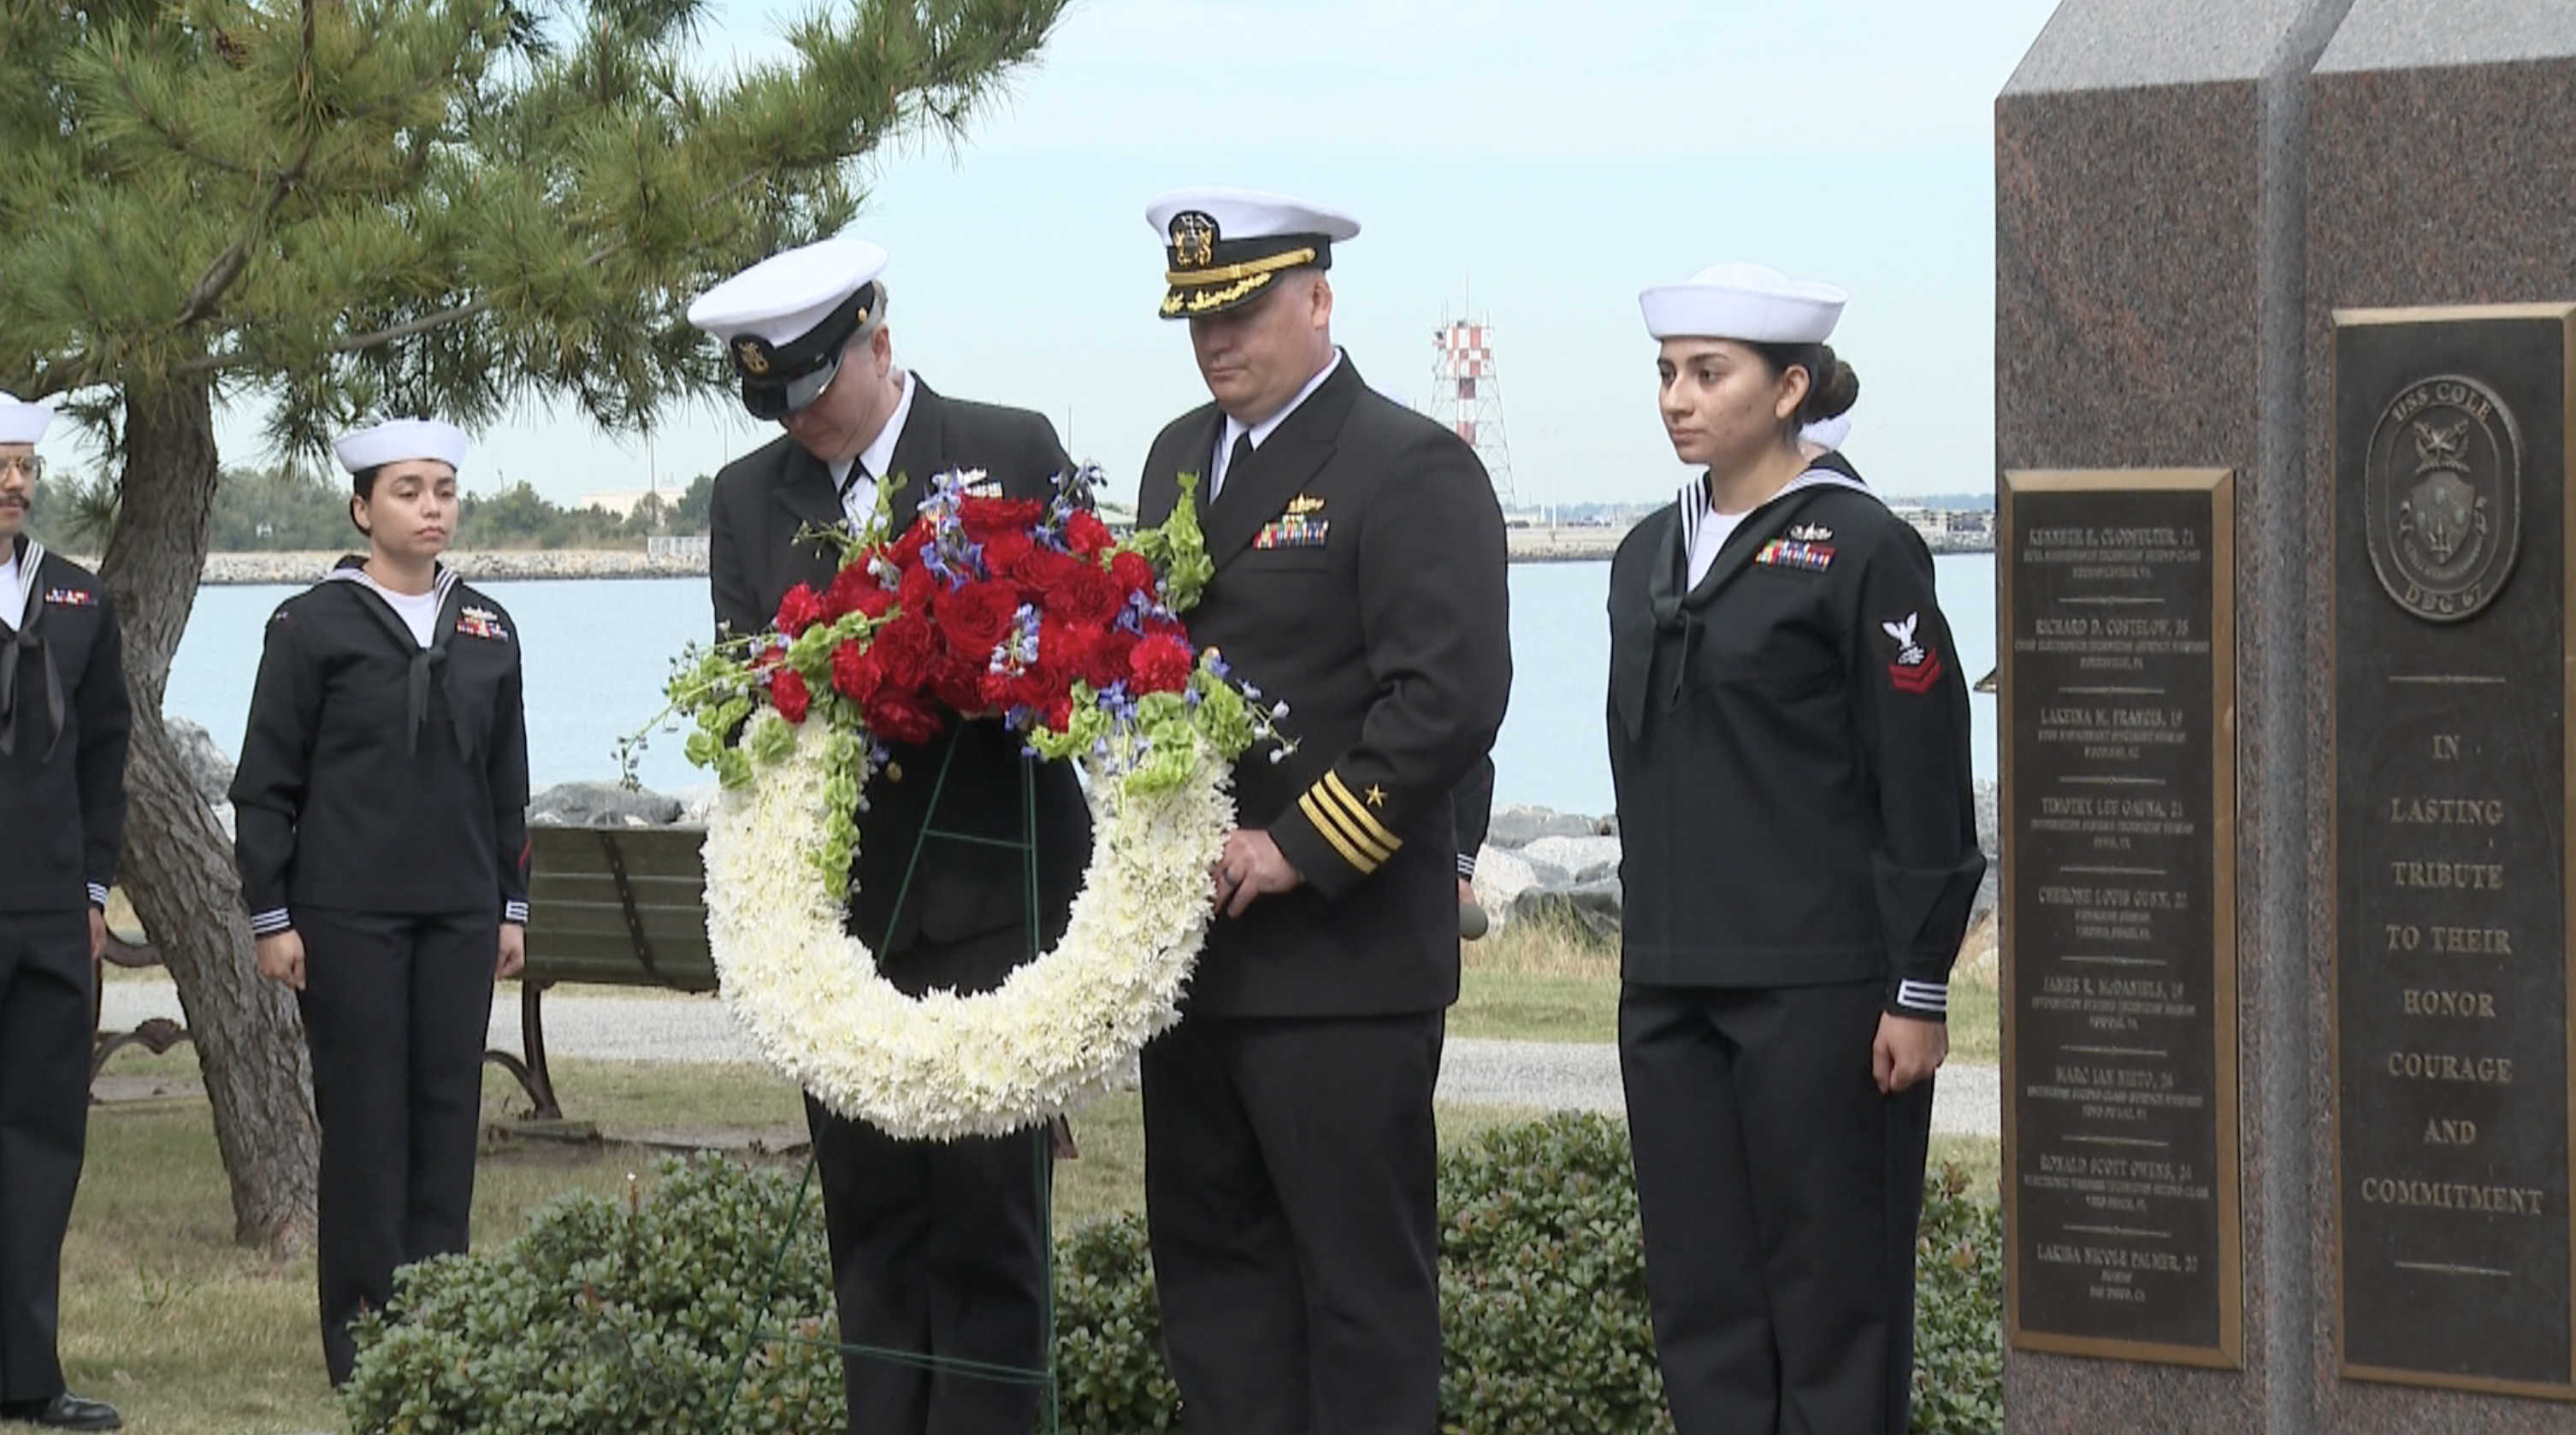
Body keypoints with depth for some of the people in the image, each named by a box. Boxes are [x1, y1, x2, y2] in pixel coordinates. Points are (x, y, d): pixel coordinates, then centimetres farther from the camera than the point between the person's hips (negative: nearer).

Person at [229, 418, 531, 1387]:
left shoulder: (487, 631, 11)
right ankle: (362, 1334, 4)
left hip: (459, 911, 4)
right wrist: (270, 915, -6)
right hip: (347, 914, -4)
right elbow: (266, 785, -2)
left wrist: (512, 906, 12)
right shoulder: (313, 625, -2)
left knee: (449, 1111, 4)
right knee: (365, 1116, -2)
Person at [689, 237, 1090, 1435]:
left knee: (987, 1204, -4)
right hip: (839, 906, 4)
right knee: (869, 1211, 7)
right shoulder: (749, 499, 11)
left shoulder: (1014, 454, 0)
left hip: (987, 890, -4)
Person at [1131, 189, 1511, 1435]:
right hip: (1192, 938, 8)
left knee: (1360, 1273, -2)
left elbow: (1450, 699, -18)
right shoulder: (1180, 456, 16)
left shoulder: (1411, 468, -9)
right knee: (1208, 1250, 11)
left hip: (1341, 953, -8)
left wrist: (1295, 850, -18)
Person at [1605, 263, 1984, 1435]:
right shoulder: (1651, 555, 13)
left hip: (1821, 986, -7)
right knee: (1699, 1292, 8)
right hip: (1673, 987, 7)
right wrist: (1652, 958, 16)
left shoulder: (1858, 549, -8)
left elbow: (1924, 787, -9)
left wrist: (1919, 992, -11)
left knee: (1832, 1293, -1)